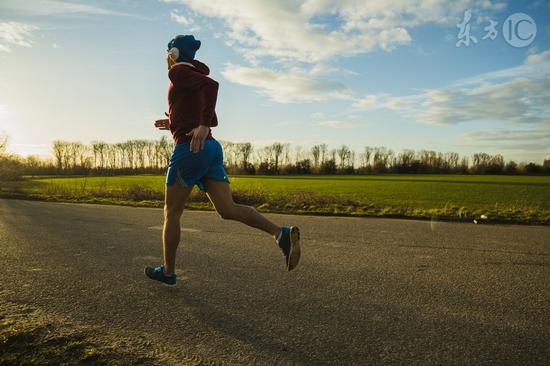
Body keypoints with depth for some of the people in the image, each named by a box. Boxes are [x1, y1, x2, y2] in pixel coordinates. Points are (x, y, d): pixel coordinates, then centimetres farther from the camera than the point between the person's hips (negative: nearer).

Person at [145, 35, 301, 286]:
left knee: (171, 212, 8)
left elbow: (212, 84, -20)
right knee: (227, 209, -5)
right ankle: (282, 234, -23)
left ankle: (168, 271, 20)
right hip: (211, 148, 8)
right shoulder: (197, 81, 26)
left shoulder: (177, 72, 0)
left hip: (190, 149, -8)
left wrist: (203, 125, -28)